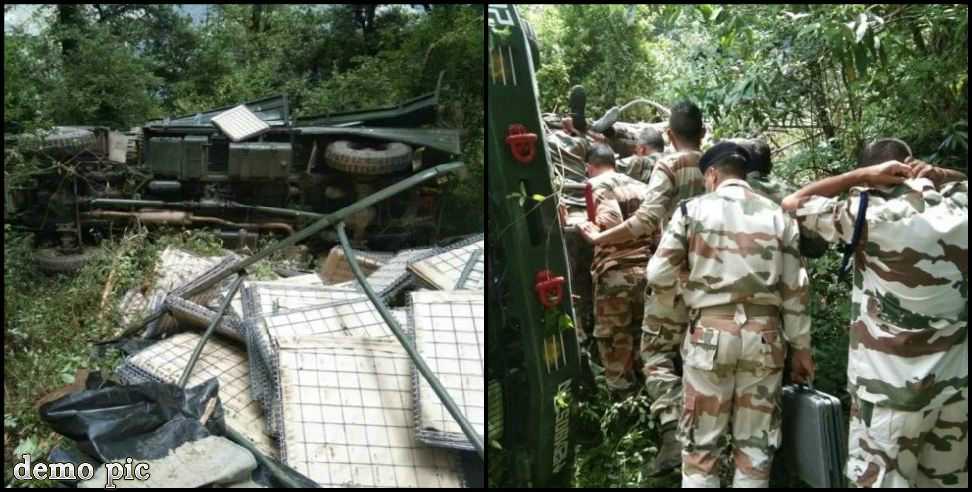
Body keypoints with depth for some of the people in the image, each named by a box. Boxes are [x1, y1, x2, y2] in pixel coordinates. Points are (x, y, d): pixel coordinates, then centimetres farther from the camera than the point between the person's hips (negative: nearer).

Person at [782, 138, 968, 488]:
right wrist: (939, 176, 8)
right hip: (956, 382, 5)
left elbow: (792, 204, -1)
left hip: (892, 386, -5)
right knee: (948, 480, 17)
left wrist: (859, 176, -1)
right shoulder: (958, 209, 2)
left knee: (880, 480, 6)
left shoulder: (870, 215, -12)